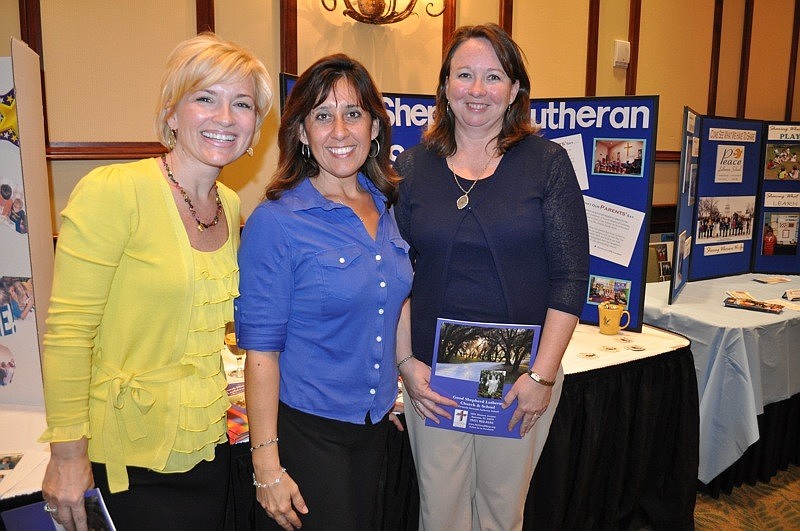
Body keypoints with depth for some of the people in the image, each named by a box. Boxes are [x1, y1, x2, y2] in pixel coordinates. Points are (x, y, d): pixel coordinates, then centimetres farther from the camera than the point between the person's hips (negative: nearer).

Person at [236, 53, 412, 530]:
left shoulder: (385, 209, 2)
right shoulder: (276, 222, -16)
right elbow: (261, 348, -16)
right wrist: (267, 465, -16)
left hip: (374, 422, 6)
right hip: (304, 427, -6)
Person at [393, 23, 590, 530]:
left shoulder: (547, 163, -3)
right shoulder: (411, 167, 2)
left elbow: (571, 277, -5)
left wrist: (542, 374, -10)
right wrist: (406, 361, -4)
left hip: (522, 374, -1)